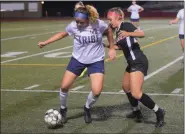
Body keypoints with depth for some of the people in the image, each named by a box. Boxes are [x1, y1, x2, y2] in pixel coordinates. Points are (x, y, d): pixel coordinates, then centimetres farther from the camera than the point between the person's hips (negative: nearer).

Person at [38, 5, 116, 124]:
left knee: (97, 91, -15)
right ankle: (63, 109, 27)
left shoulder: (99, 24, -21)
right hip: (78, 59, 2)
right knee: (64, 86, -2)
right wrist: (46, 42, 3)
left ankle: (87, 109, 17)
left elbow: (109, 31, 1)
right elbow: (62, 34, 5)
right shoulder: (73, 26, -16)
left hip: (96, 61, -2)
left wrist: (111, 48, 2)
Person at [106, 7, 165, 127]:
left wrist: (128, 34, -45)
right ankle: (137, 112, 39)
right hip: (133, 62, 11)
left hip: (139, 62, -11)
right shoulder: (118, 30, 13)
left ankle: (159, 112, -5)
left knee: (136, 94, -19)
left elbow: (142, 34, -30)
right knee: (126, 87, 24)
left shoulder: (126, 26, -14)